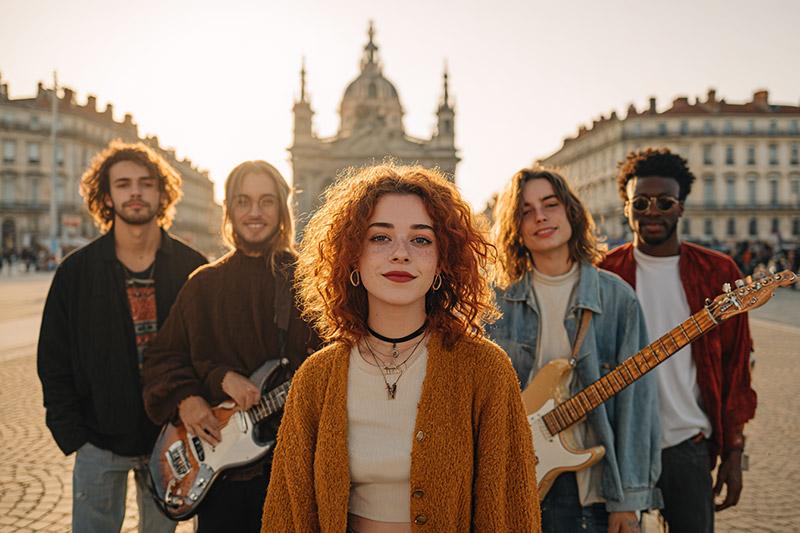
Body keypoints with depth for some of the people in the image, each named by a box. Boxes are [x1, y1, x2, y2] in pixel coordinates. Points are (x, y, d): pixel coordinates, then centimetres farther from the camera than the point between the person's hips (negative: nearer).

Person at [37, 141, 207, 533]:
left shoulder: (192, 267, -1)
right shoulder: (76, 271, -1)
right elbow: (53, 364, 3)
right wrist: (72, 436, -3)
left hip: (170, 439, 1)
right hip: (100, 441, 0)